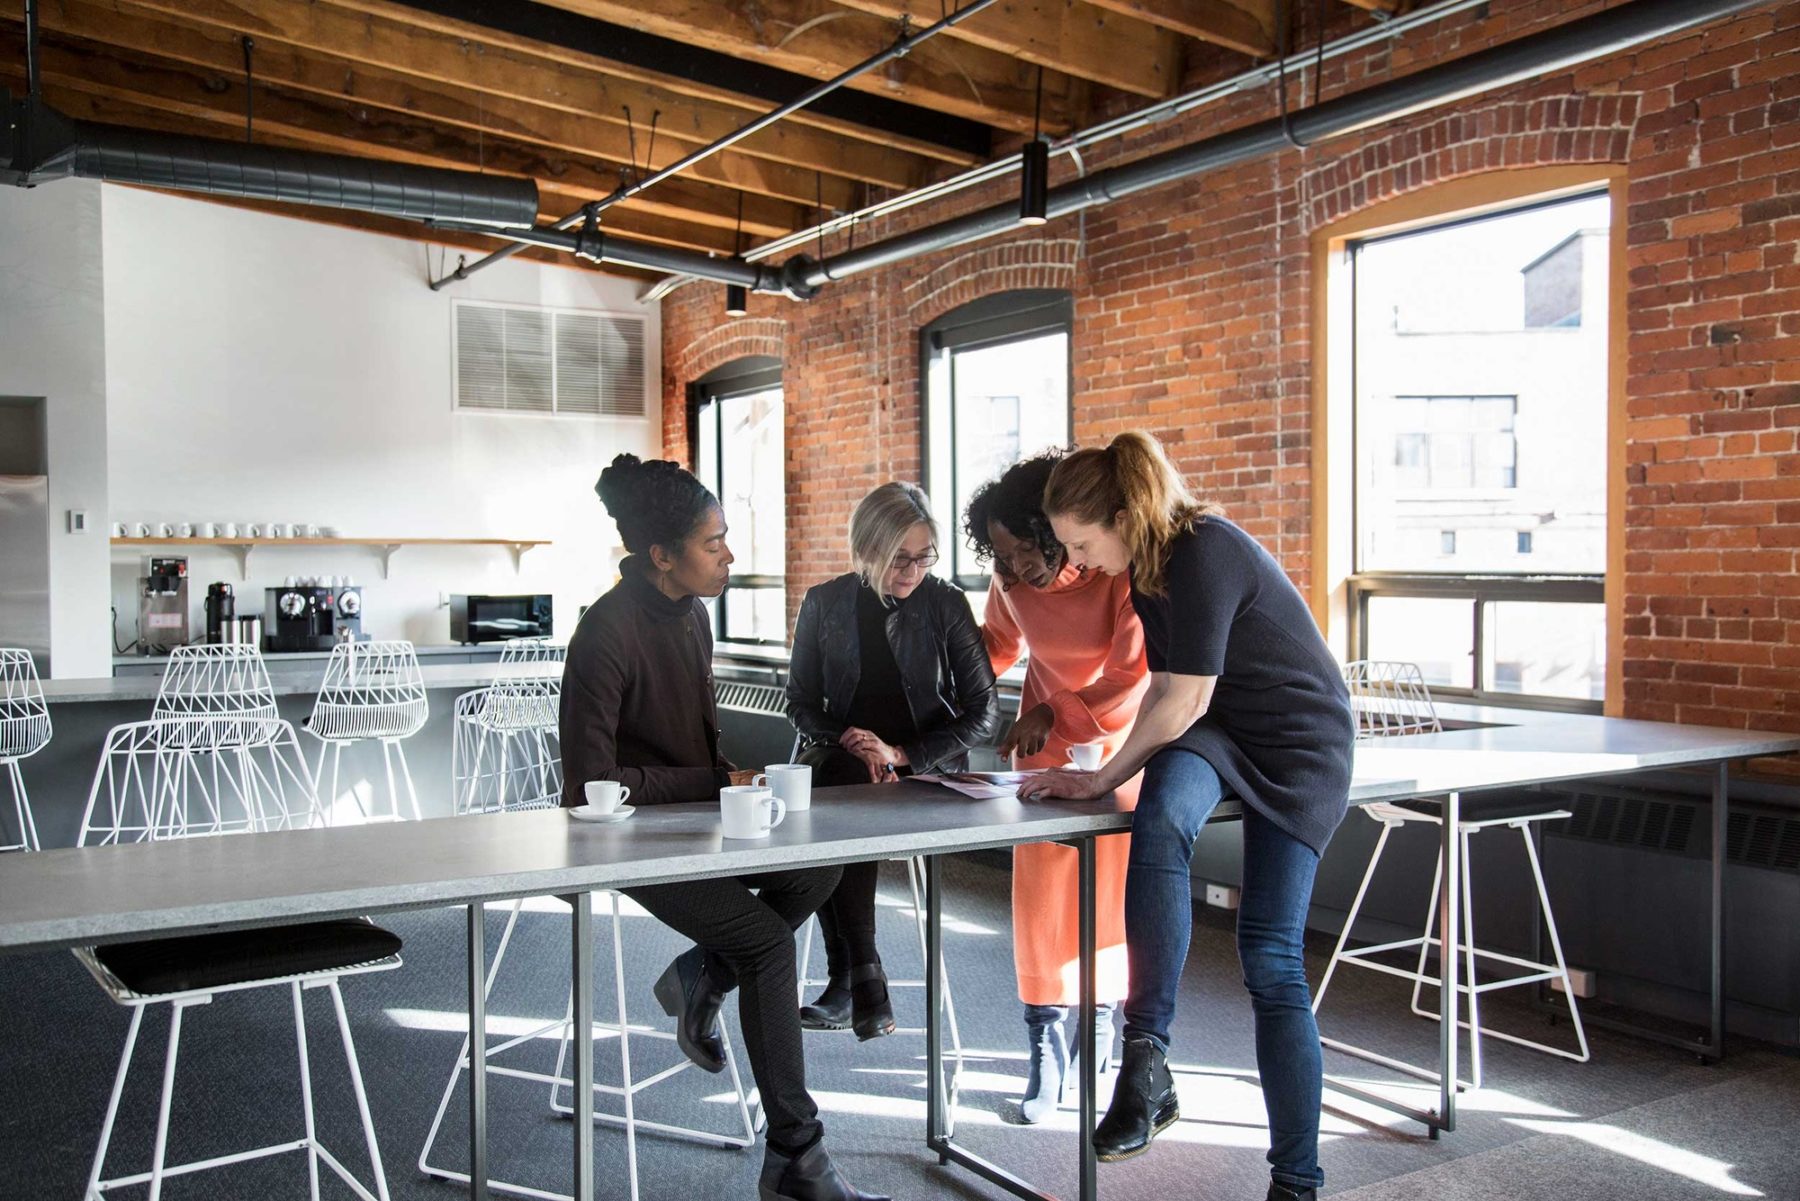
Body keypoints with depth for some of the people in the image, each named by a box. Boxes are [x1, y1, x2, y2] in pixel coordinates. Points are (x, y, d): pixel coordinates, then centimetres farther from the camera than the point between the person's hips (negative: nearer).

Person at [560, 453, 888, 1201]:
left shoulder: (690, 614, 5)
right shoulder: (608, 634, -22)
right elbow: (591, 782, -22)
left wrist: (731, 777, -2)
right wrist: (714, 783, -19)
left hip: (691, 811, 8)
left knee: (816, 869, -14)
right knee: (768, 941, -20)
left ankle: (699, 980, 8)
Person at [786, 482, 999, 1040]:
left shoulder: (946, 603, 0)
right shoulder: (824, 604, 4)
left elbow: (983, 712, 0)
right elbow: (801, 701, 12)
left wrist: (902, 753, -12)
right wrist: (847, 741, -9)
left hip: (926, 765, -2)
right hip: (841, 756, 2)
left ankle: (847, 982, -23)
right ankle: (863, 981, -30)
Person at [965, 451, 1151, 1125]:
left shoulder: (1124, 575, -24)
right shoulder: (1010, 579, -8)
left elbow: (1133, 683, -20)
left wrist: (1052, 715, -14)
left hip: (1122, 743, -3)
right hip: (1046, 742, 4)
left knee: (1115, 889, 0)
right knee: (1040, 892, -3)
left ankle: (1100, 1017, 23)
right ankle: (1047, 1054, 5)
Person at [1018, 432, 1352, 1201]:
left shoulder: (1205, 556, -23)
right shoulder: (1148, 567, 5)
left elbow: (1185, 701, -21)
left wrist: (1103, 780, -13)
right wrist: (1132, 771, 9)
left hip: (1297, 742, -6)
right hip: (1210, 734, 6)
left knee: (1271, 960, -9)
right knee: (1160, 819, -30)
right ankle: (1146, 1057, -32)